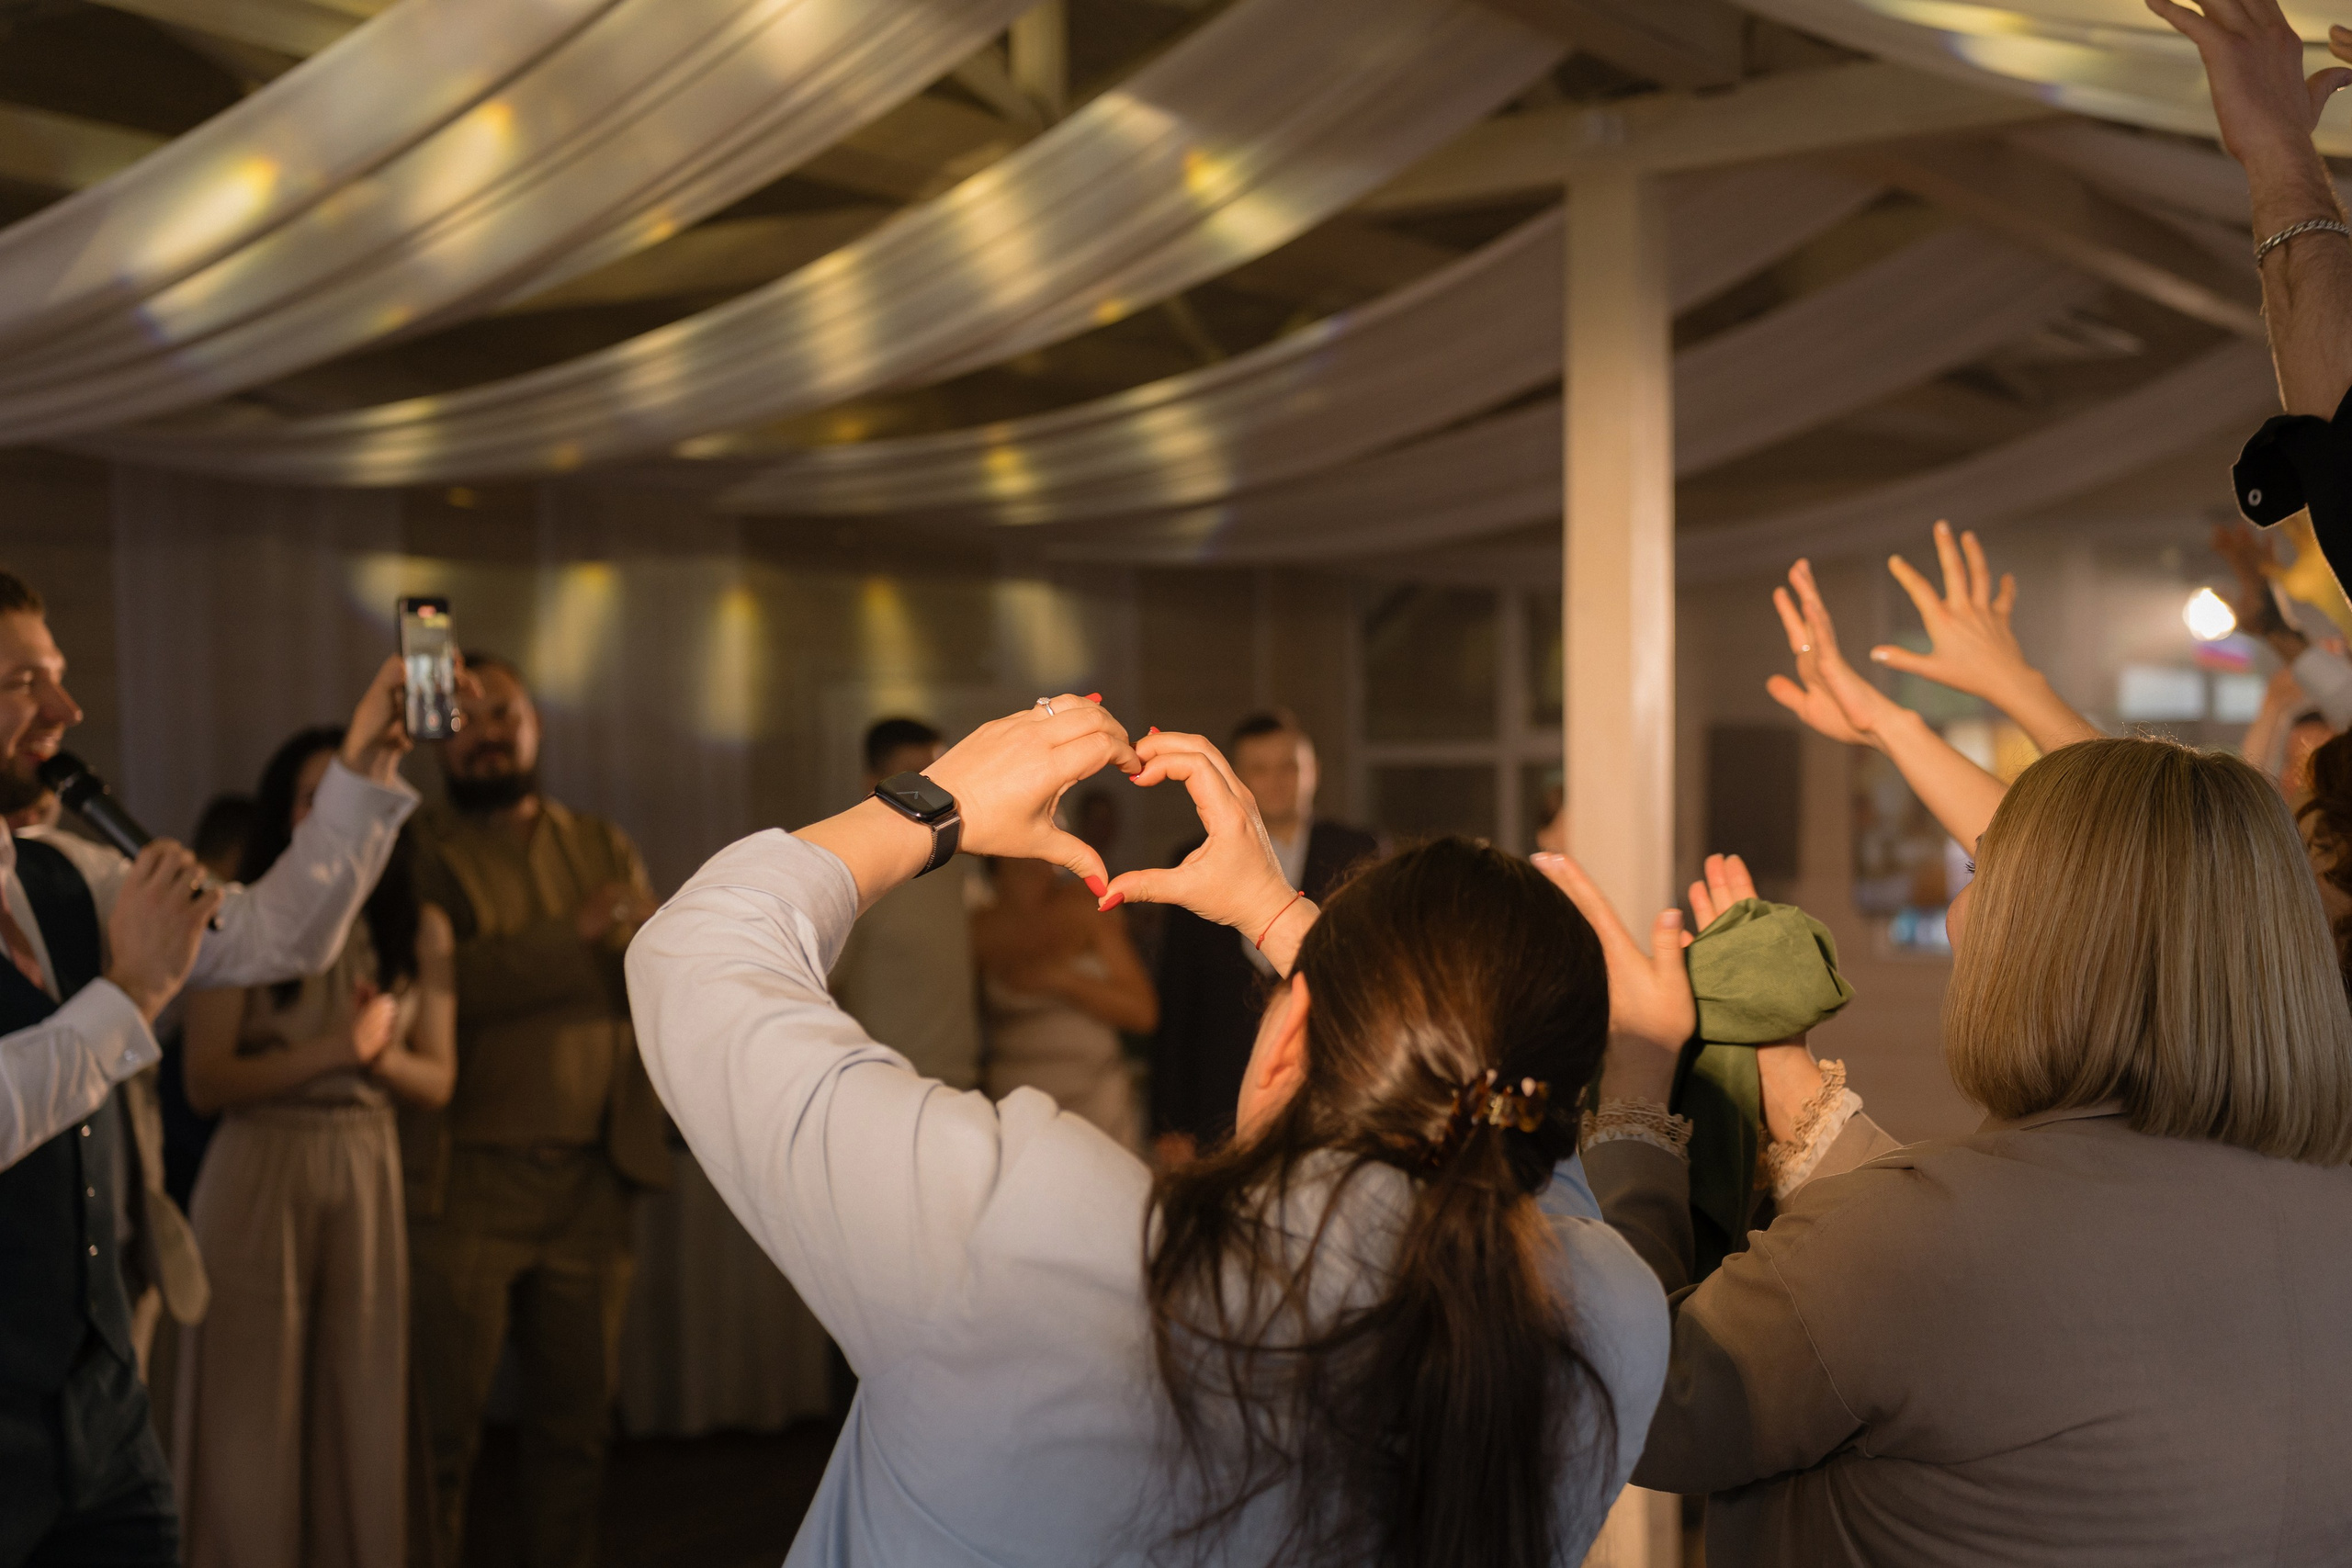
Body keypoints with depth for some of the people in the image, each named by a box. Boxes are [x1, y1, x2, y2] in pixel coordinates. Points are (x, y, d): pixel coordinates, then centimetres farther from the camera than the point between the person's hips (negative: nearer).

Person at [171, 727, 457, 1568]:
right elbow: (205, 1082, -7)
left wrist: (380, 1053, -12)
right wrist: (331, 1051, -18)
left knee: (366, 1404, 4)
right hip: (257, 1180, -2)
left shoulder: (420, 930, 7)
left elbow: (437, 1080, 9)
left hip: (372, 1181, 2)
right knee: (254, 1413, 2)